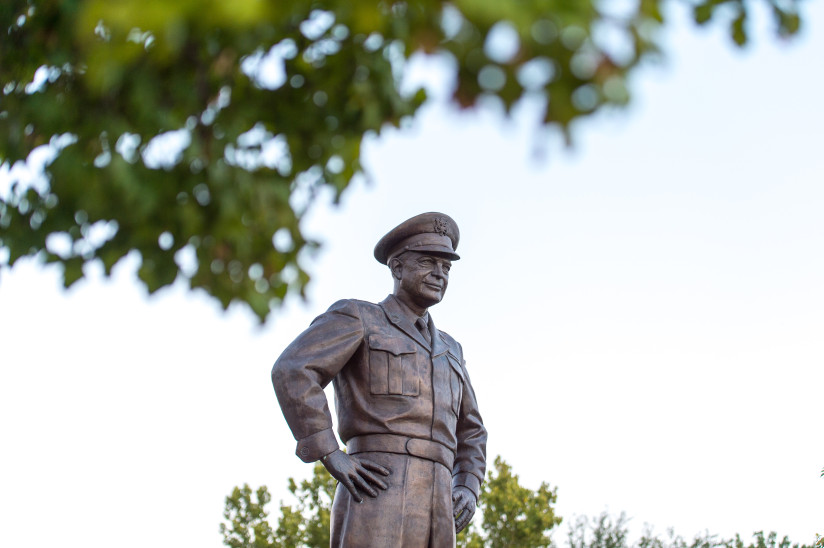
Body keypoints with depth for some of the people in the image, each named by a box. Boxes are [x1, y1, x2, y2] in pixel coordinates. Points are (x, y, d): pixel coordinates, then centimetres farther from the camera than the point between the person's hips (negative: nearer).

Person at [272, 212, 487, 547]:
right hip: (375, 502, -7)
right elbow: (292, 372, -8)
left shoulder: (447, 350, 30)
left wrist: (469, 490, 16)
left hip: (435, 515, 7)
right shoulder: (357, 318, 8)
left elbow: (469, 431, 37)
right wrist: (330, 456, -14)